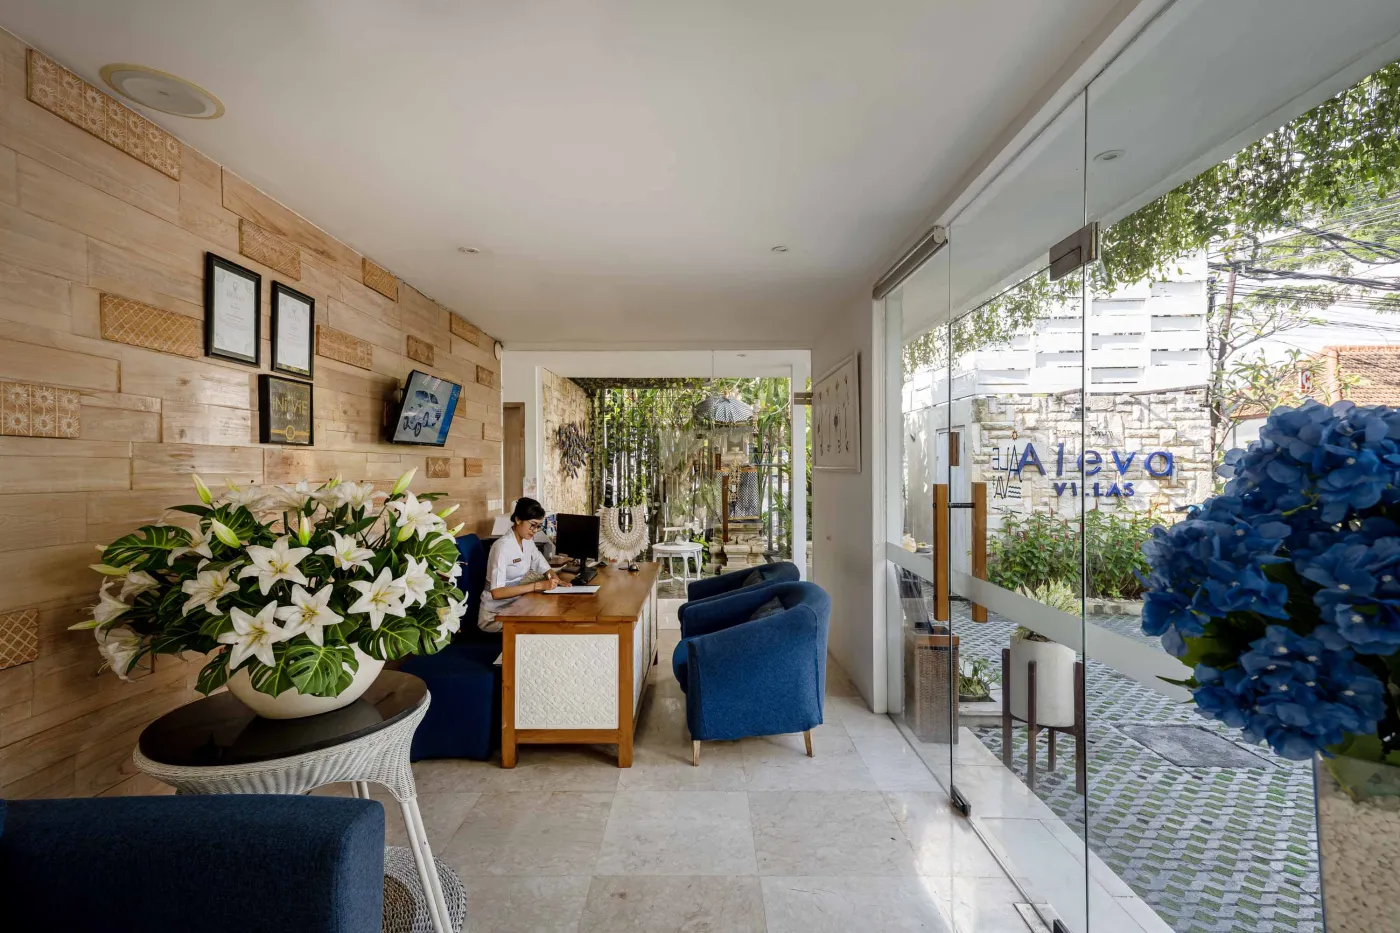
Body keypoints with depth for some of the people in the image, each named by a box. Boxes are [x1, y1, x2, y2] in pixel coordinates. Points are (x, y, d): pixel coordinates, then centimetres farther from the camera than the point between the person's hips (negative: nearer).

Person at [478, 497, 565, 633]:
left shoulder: (528, 541, 2)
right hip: (495, 615, -8)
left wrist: (554, 578, -13)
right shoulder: (502, 546, -23)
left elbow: (544, 567, 11)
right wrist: (538, 585, -34)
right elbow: (497, 592, -31)